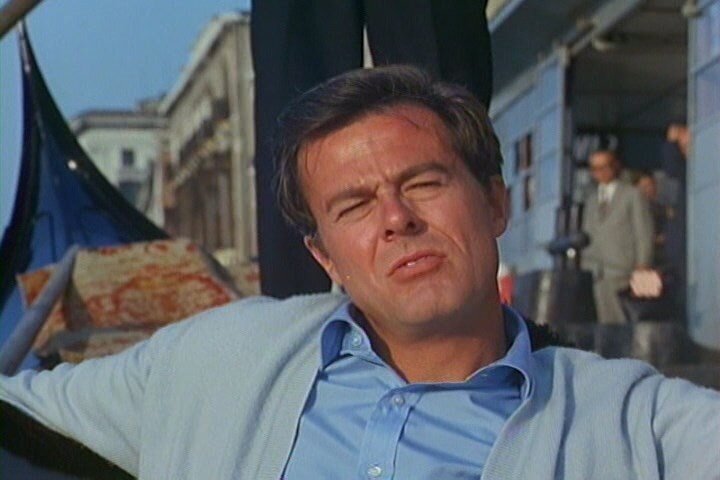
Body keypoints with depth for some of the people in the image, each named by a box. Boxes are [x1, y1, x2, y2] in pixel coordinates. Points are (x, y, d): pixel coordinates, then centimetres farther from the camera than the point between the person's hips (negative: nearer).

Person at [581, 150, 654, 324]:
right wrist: (582, 264, 9)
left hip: (620, 270, -4)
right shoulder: (592, 196, 20)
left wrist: (641, 267, -5)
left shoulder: (632, 195, 6)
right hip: (593, 271, 4)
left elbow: (644, 233, 2)